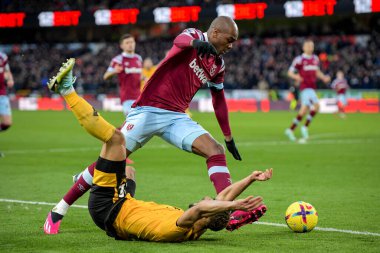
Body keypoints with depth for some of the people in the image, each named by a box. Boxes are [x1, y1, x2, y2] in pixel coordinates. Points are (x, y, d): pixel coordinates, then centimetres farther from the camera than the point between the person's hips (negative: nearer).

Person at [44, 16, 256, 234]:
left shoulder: (218, 65, 14)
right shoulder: (195, 36, -5)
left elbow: (219, 101, 27)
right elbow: (180, 40, -30)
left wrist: (229, 138, 30)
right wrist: (196, 42, -54)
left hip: (176, 117, 6)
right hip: (148, 109, -6)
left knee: (215, 150, -14)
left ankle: (231, 211, -24)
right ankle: (61, 209, 1)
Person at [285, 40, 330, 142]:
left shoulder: (315, 59, 14)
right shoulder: (299, 59, -7)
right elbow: (290, 72, -4)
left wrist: (324, 77, 9)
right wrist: (296, 77, -25)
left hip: (312, 88, 8)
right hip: (305, 87, -8)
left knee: (304, 110, 6)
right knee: (316, 105, -21)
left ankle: (291, 129, 15)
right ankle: (305, 127, -12)